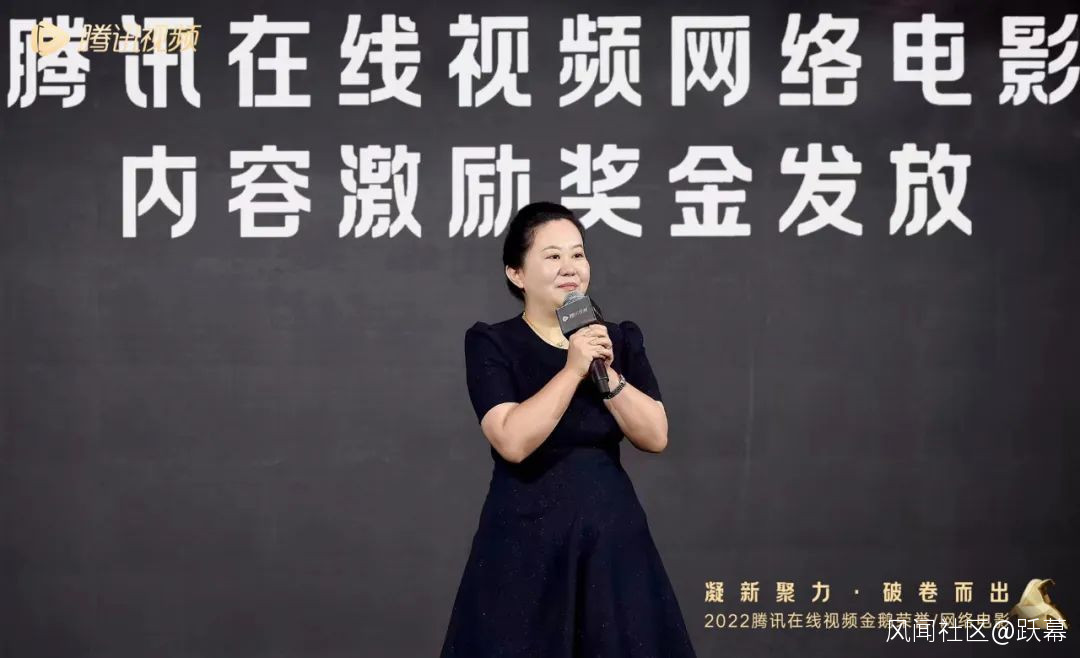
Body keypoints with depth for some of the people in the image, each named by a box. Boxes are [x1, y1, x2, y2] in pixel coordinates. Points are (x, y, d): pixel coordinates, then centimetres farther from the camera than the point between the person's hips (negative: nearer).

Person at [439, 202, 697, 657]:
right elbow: (513, 442, -18)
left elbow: (655, 437, -2)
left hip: (612, 532, 3)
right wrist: (572, 369, -18)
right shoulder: (492, 344, -5)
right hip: (525, 538, -3)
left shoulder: (621, 340, 7)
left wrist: (607, 375, -13)